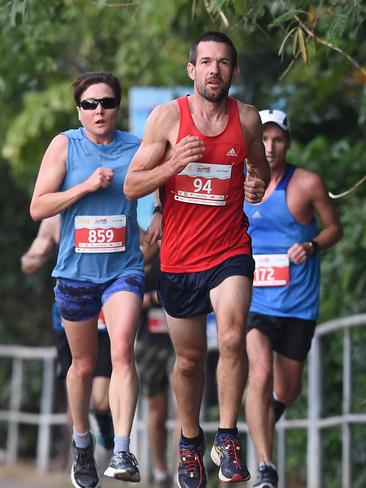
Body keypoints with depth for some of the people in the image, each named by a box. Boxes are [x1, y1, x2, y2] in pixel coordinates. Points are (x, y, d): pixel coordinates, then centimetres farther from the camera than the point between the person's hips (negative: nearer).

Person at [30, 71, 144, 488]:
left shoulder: (136, 149, 0)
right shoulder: (65, 145, -1)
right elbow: (38, 207, -5)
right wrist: (87, 186, -14)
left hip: (123, 269, -1)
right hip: (76, 270, 1)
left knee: (122, 351, -21)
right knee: (84, 364, 13)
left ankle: (122, 453, -25)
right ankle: (81, 443, 35)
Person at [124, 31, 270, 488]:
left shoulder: (247, 118, 1)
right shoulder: (167, 116, -5)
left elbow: (260, 167, 20)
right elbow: (131, 186, -4)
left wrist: (259, 184, -4)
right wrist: (174, 164, -21)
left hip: (230, 252, 0)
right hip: (179, 258, 0)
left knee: (232, 339, -25)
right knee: (189, 359, 12)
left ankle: (228, 437, -12)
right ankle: (190, 441, 34)